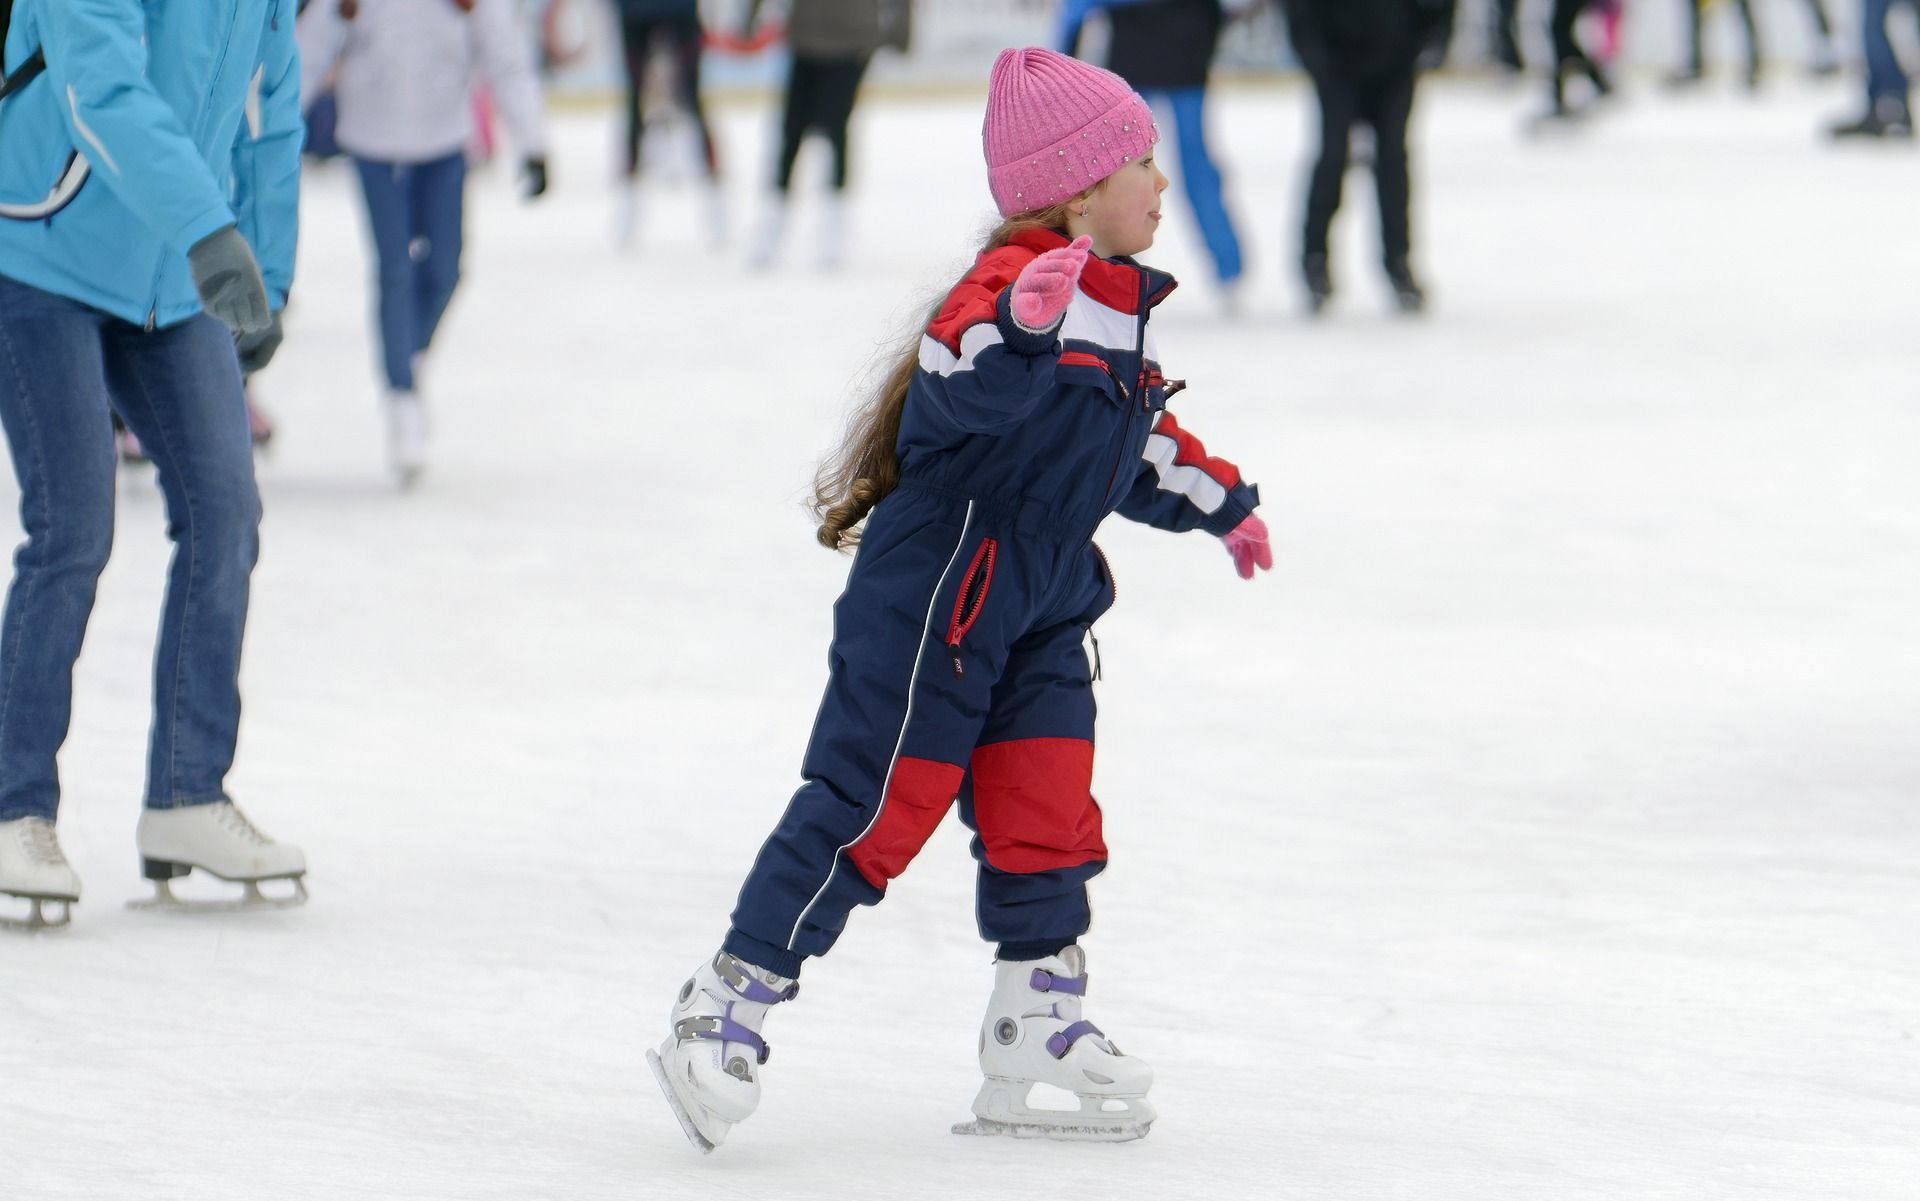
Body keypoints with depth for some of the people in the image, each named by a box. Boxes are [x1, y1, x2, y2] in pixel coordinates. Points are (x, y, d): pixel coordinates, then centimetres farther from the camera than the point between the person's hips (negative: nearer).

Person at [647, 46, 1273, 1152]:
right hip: (935, 594, -9)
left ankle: (1041, 1021, 18)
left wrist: (1218, 501, 36)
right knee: (877, 803, -9)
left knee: (1049, 811, 9)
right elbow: (953, 398, -36)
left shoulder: (1118, 302, 13)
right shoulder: (1018, 280, -19)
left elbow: (1139, 439, 29)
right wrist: (1021, 323, -51)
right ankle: (729, 1006, -4)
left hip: (1041, 609, 9)